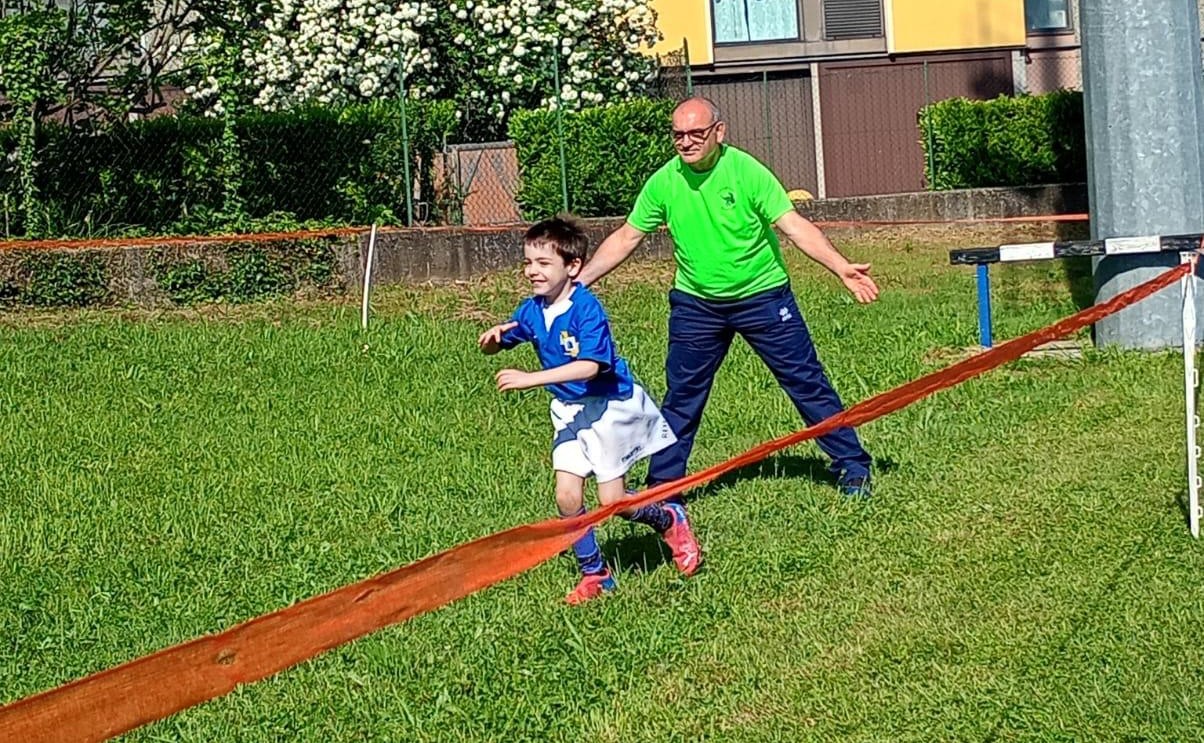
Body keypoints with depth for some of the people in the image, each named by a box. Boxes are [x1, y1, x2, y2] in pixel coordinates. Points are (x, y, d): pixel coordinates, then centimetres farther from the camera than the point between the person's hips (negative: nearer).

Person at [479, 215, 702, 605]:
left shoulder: (586, 308, -23)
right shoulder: (532, 311, -2)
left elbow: (591, 365, -34)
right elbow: (495, 345, 10)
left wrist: (531, 379, -38)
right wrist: (493, 338, -15)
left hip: (610, 405, -6)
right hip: (569, 410, 6)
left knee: (612, 501, -6)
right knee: (567, 496, -4)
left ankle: (670, 519, 24)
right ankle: (594, 573, 13)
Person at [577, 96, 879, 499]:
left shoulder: (746, 171, -17)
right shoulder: (663, 182, -7)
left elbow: (795, 226, -20)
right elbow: (625, 238, 3)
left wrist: (842, 268, -31)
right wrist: (577, 281, -2)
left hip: (762, 296, -2)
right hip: (695, 304, 2)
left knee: (807, 383, 2)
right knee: (681, 398, 5)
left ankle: (853, 467, 14)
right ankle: (661, 486, 16)